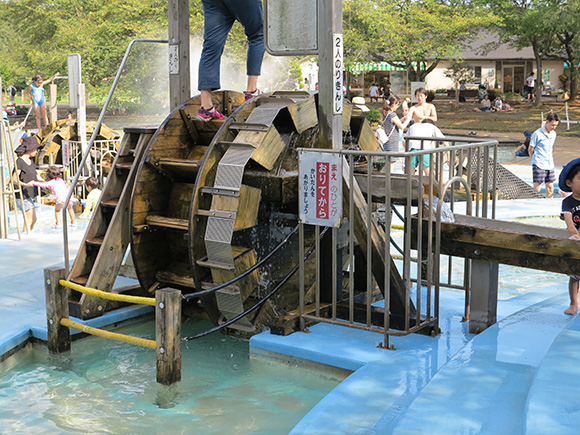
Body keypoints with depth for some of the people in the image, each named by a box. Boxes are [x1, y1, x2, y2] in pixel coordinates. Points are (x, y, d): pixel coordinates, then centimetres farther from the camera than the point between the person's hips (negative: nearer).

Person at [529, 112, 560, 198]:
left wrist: (551, 158, 15)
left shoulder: (553, 134, 11)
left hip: (550, 165, 7)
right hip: (539, 165, -7)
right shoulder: (537, 134, -10)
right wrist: (536, 159, 5)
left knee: (550, 188, 7)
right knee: (537, 188, -7)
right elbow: (530, 149, -3)